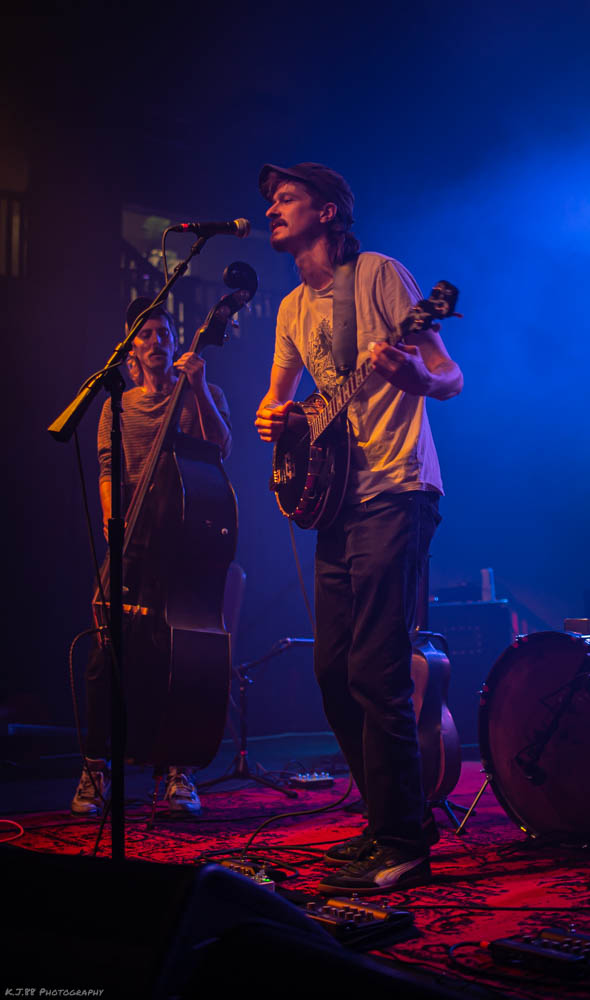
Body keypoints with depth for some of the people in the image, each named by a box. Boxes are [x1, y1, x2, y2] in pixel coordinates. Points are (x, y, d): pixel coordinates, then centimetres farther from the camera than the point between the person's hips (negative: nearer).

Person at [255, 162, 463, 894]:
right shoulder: (293, 308, 17)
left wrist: (418, 377, -32)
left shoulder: (380, 275, -5)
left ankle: (401, 847, -1)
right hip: (338, 500, 8)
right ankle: (393, 820, 23)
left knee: (374, 672, -11)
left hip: (395, 495, -8)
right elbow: (277, 396, 25)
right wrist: (271, 417, 1)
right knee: (333, 669, 9)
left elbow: (450, 380, -9)